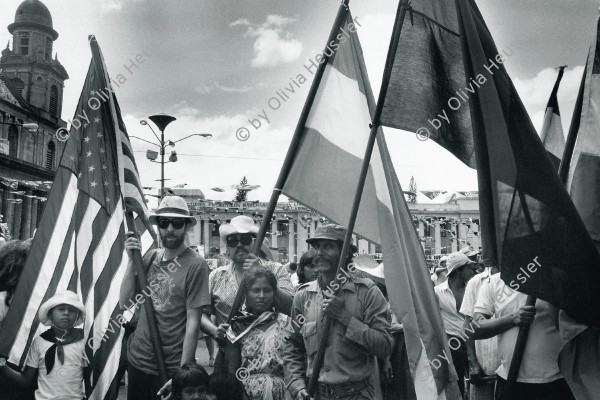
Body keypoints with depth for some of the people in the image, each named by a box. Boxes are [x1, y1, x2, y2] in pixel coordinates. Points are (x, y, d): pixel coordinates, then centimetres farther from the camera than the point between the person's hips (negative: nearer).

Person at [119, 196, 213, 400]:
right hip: (137, 360, 5)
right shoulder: (150, 257, 2)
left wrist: (182, 374, -16)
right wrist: (132, 260, -11)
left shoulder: (195, 264, -15)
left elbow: (193, 323, -15)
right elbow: (125, 302, -1)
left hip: (170, 369, -5)